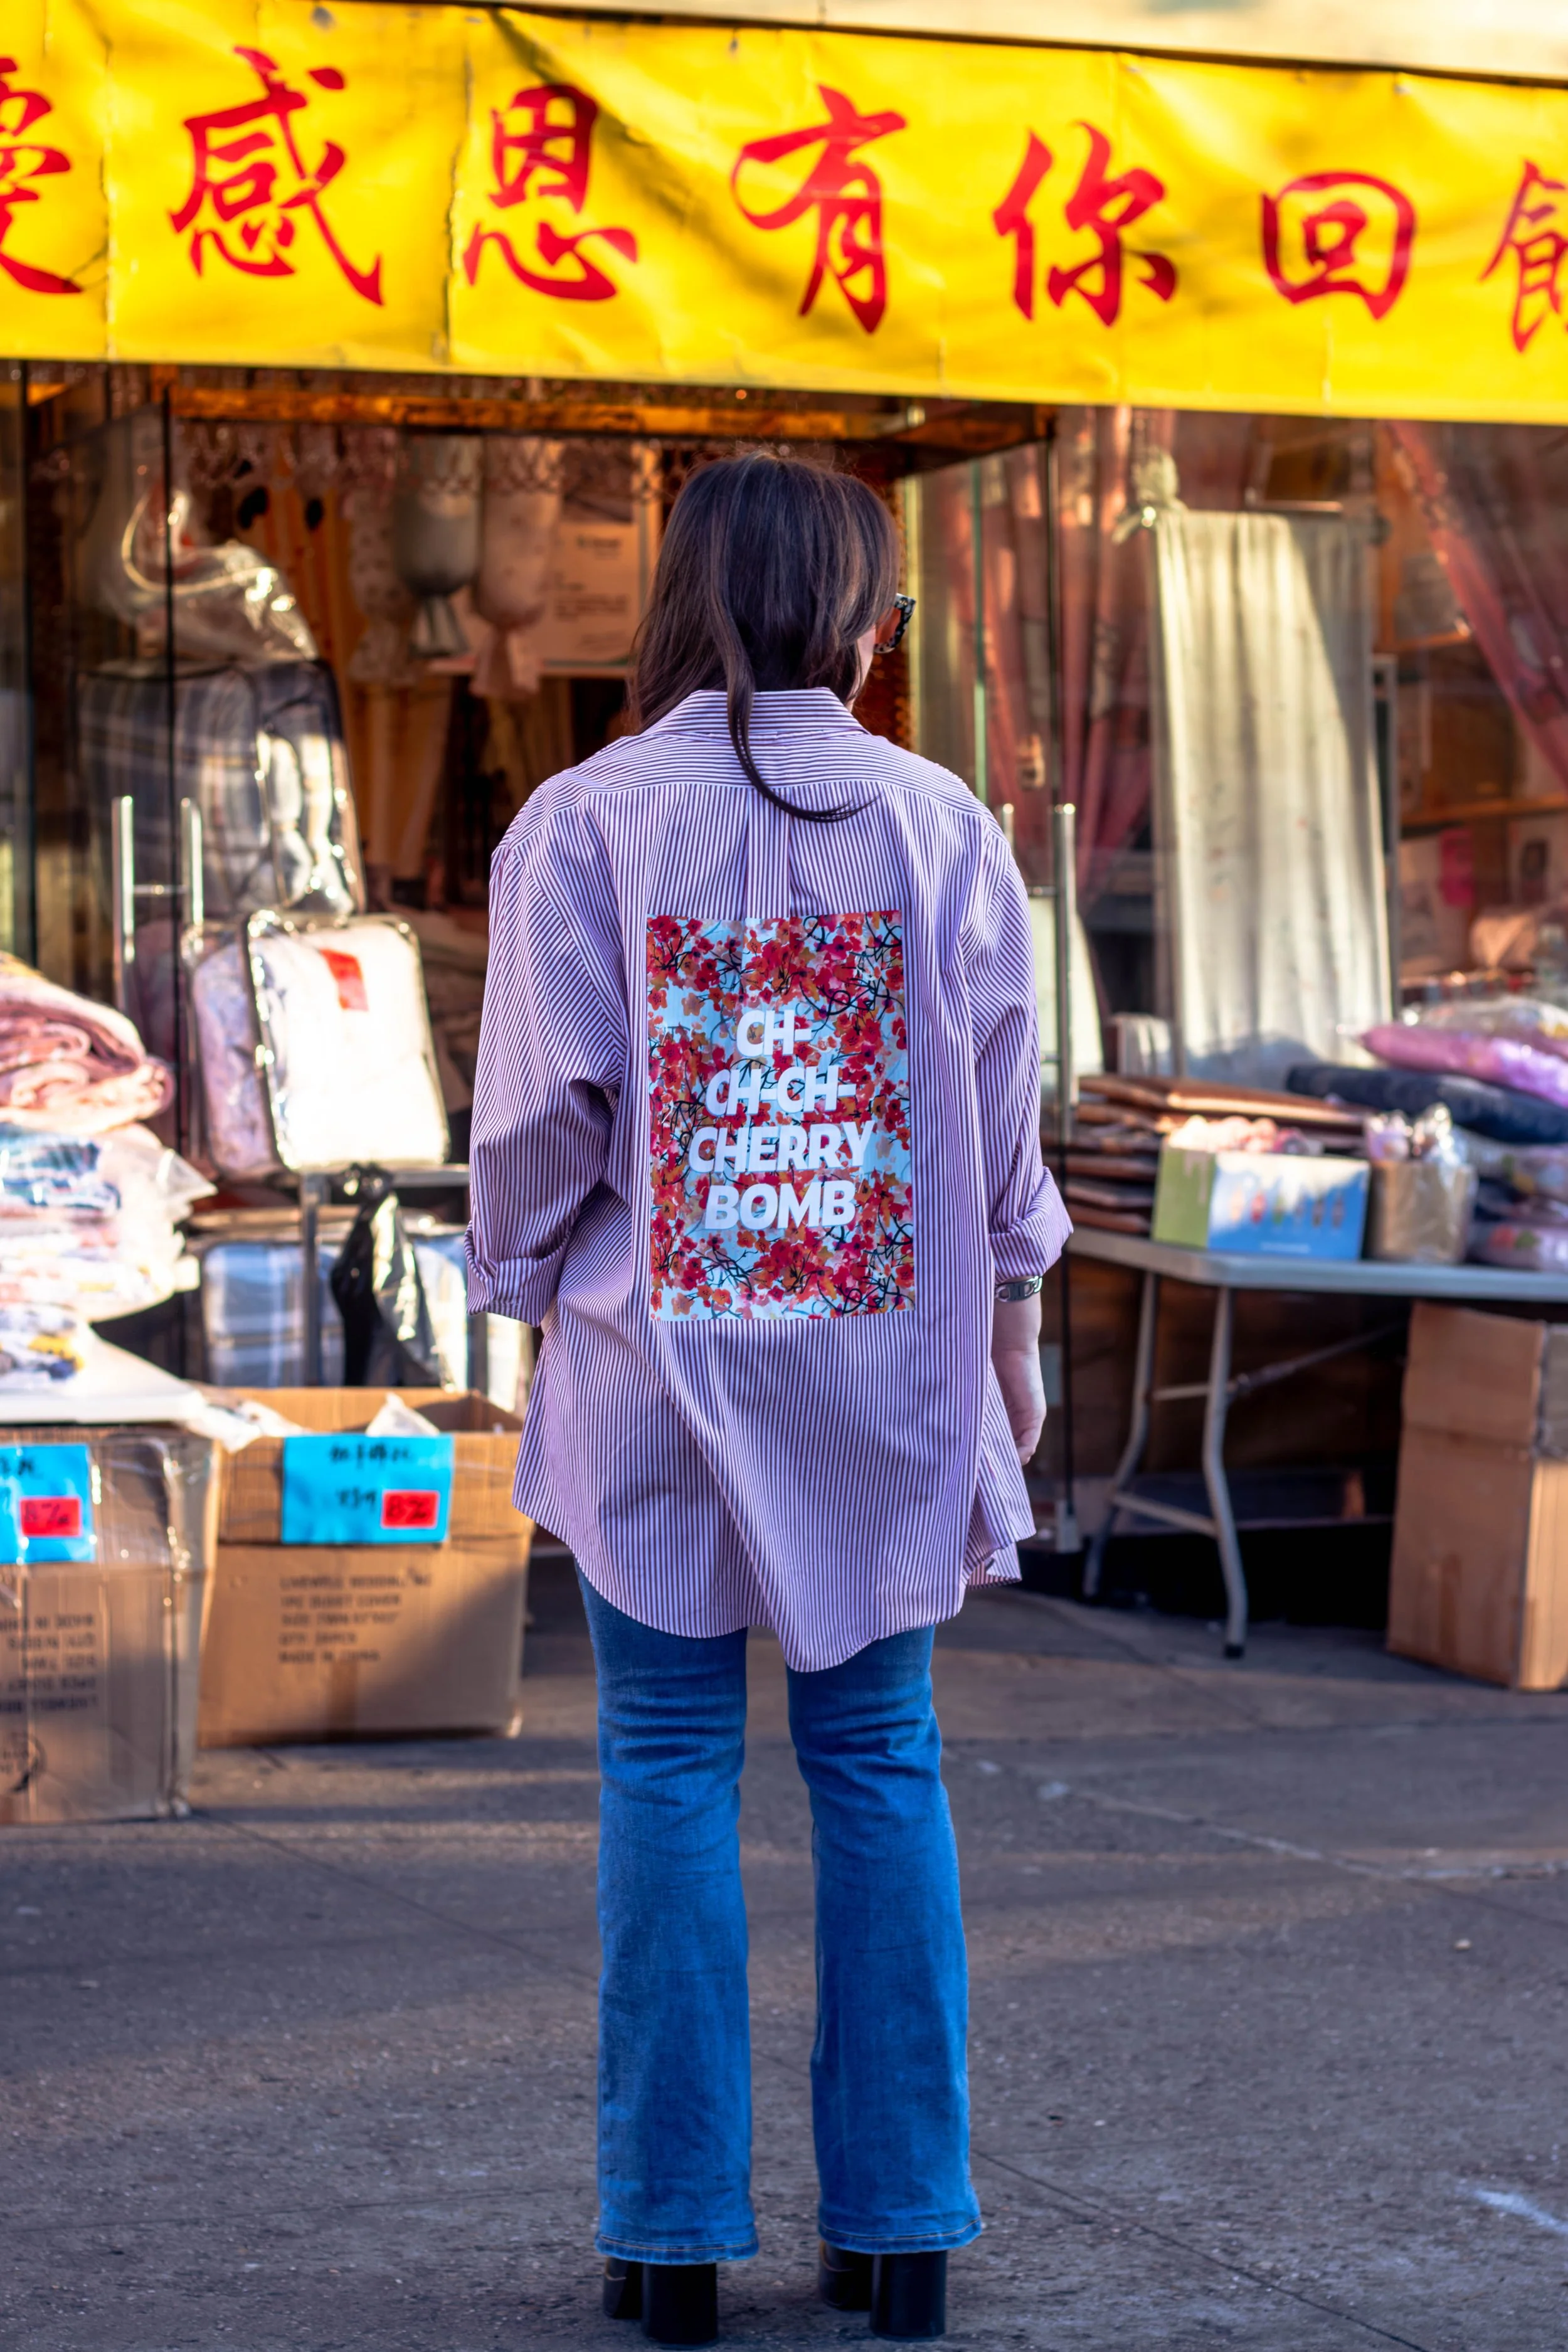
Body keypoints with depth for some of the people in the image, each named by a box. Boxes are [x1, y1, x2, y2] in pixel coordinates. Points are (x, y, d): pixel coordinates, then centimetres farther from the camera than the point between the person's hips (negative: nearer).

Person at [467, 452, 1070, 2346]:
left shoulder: (583, 824, -5)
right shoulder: (941, 825, -1)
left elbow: (546, 1109, -6)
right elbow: (1003, 1108, 4)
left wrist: (530, 1287, 10)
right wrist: (1011, 1330, 16)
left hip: (656, 1357, -1)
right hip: (888, 1360, 1)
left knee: (669, 1768, 5)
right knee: (879, 1761, 9)